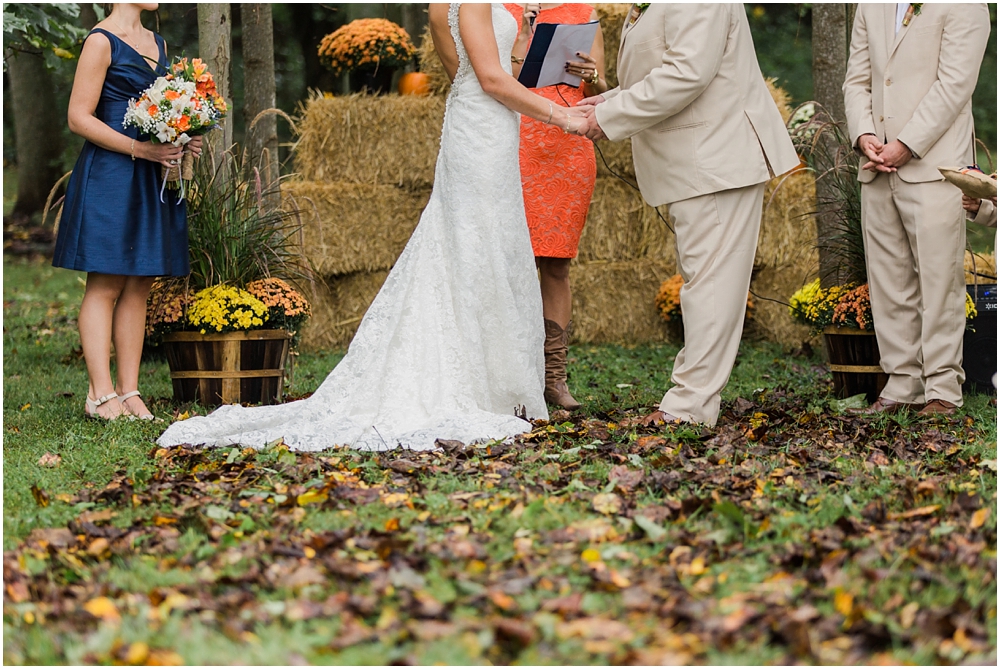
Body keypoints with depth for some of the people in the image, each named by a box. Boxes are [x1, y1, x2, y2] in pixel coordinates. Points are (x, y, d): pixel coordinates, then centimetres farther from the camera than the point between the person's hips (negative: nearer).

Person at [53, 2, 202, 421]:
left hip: (153, 179, 8)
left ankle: (128, 391, 8)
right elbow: (78, 118, -12)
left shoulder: (157, 44, 17)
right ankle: (101, 394, -6)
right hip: (109, 173, -7)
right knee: (105, 285, -6)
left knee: (139, 286, 5)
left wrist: (185, 141, 5)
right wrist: (139, 148, -18)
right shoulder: (102, 41, -7)